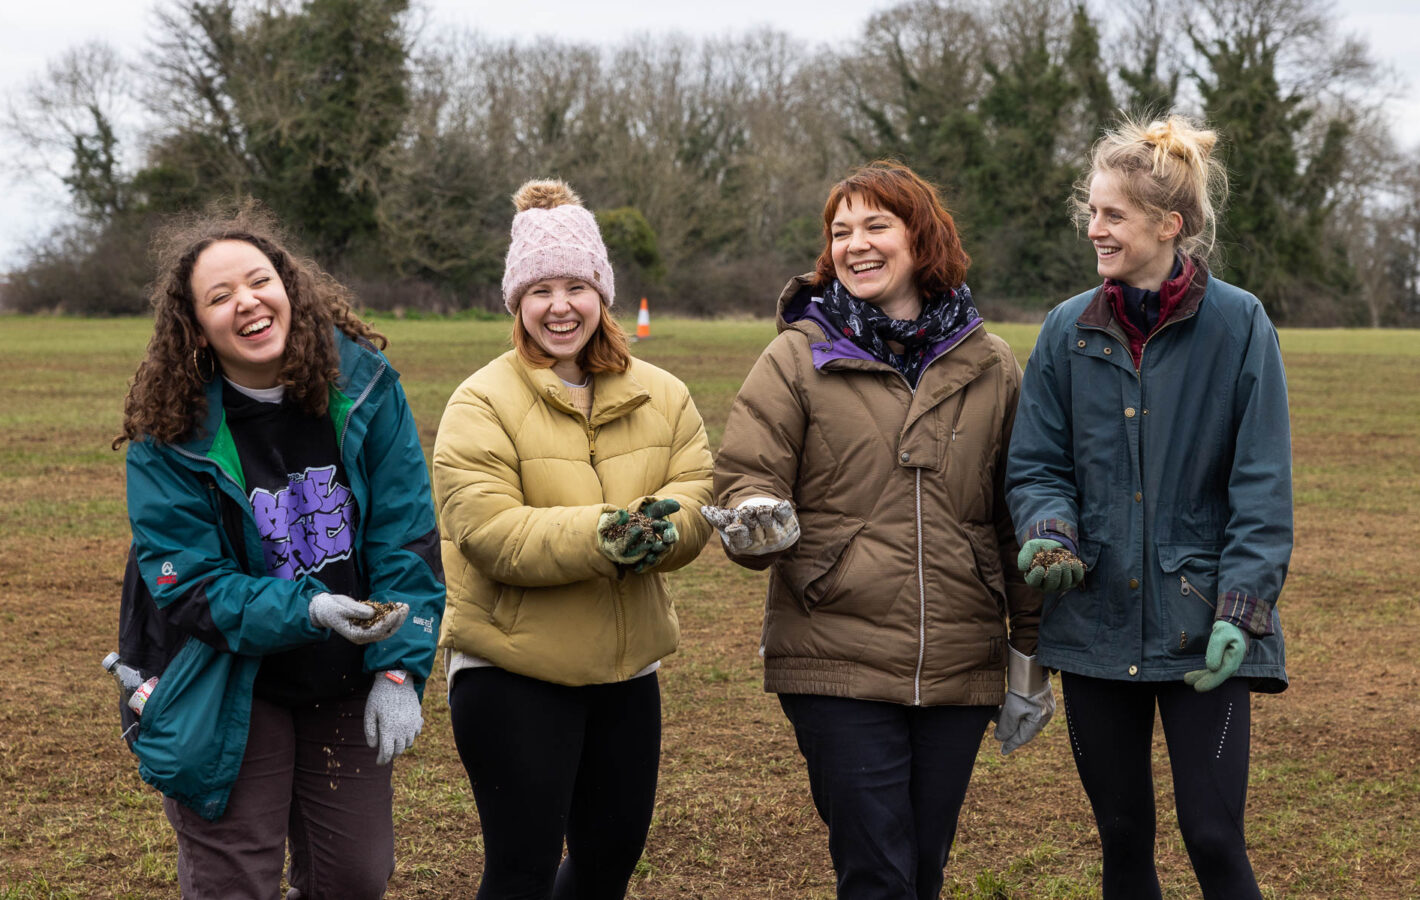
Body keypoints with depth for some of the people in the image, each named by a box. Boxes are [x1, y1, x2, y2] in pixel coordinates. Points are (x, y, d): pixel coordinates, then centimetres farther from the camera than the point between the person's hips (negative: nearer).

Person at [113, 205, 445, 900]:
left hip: (346, 687, 3)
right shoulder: (171, 433, -16)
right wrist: (307, 610, -30)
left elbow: (406, 537, -8)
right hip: (228, 698, -3)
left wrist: (399, 669, -14)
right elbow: (190, 585, -16)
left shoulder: (364, 386, -10)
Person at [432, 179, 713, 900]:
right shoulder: (482, 404, -10)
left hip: (627, 667, 6)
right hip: (512, 671, -5)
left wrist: (659, 529, -27)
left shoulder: (662, 396, 6)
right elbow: (486, 530, -20)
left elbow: (696, 492, -3)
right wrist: (604, 535, -32)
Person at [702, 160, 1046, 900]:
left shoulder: (989, 367, 8)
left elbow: (1018, 521, 13)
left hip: (960, 669, 3)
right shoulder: (798, 358, 1)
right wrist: (757, 522, -27)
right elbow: (745, 478, -3)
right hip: (836, 662, -3)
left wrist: (1030, 660, 14)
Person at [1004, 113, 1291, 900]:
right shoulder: (1069, 330, 3)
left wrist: (1242, 607, -15)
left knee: (1213, 837, -7)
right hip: (1097, 622, 3)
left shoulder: (1238, 325, -5)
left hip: (1200, 628, -3)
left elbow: (1262, 486, -6)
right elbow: (1036, 464, 7)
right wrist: (1049, 532, -15)